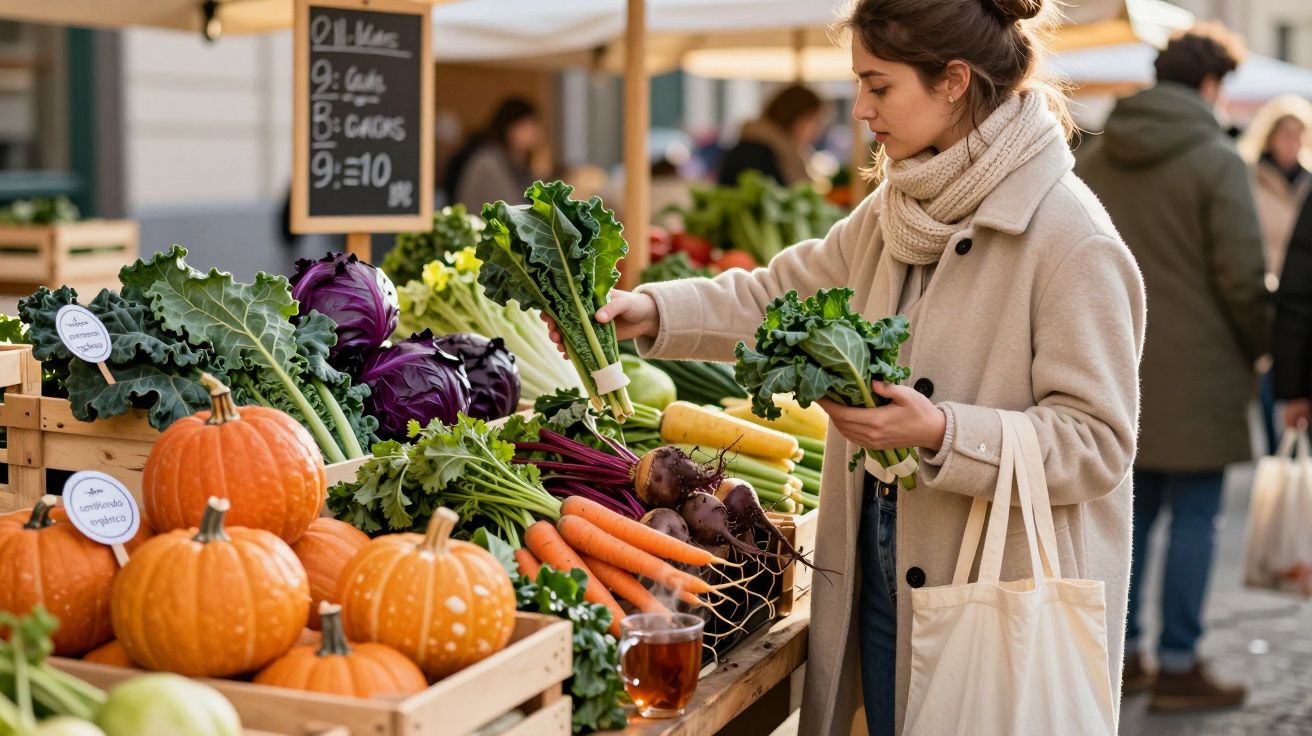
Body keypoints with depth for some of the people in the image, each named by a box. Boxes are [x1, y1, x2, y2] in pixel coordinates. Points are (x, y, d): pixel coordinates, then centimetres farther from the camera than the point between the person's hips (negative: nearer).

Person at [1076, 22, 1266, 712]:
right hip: (1194, 371, -6)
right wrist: (1258, 350, 3)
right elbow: (1241, 276, -13)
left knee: (1130, 507, 15)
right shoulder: (1216, 160, -11)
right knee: (1194, 518, 1)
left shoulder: (1093, 157, 8)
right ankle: (1178, 667, 5)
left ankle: (1121, 654, 20)